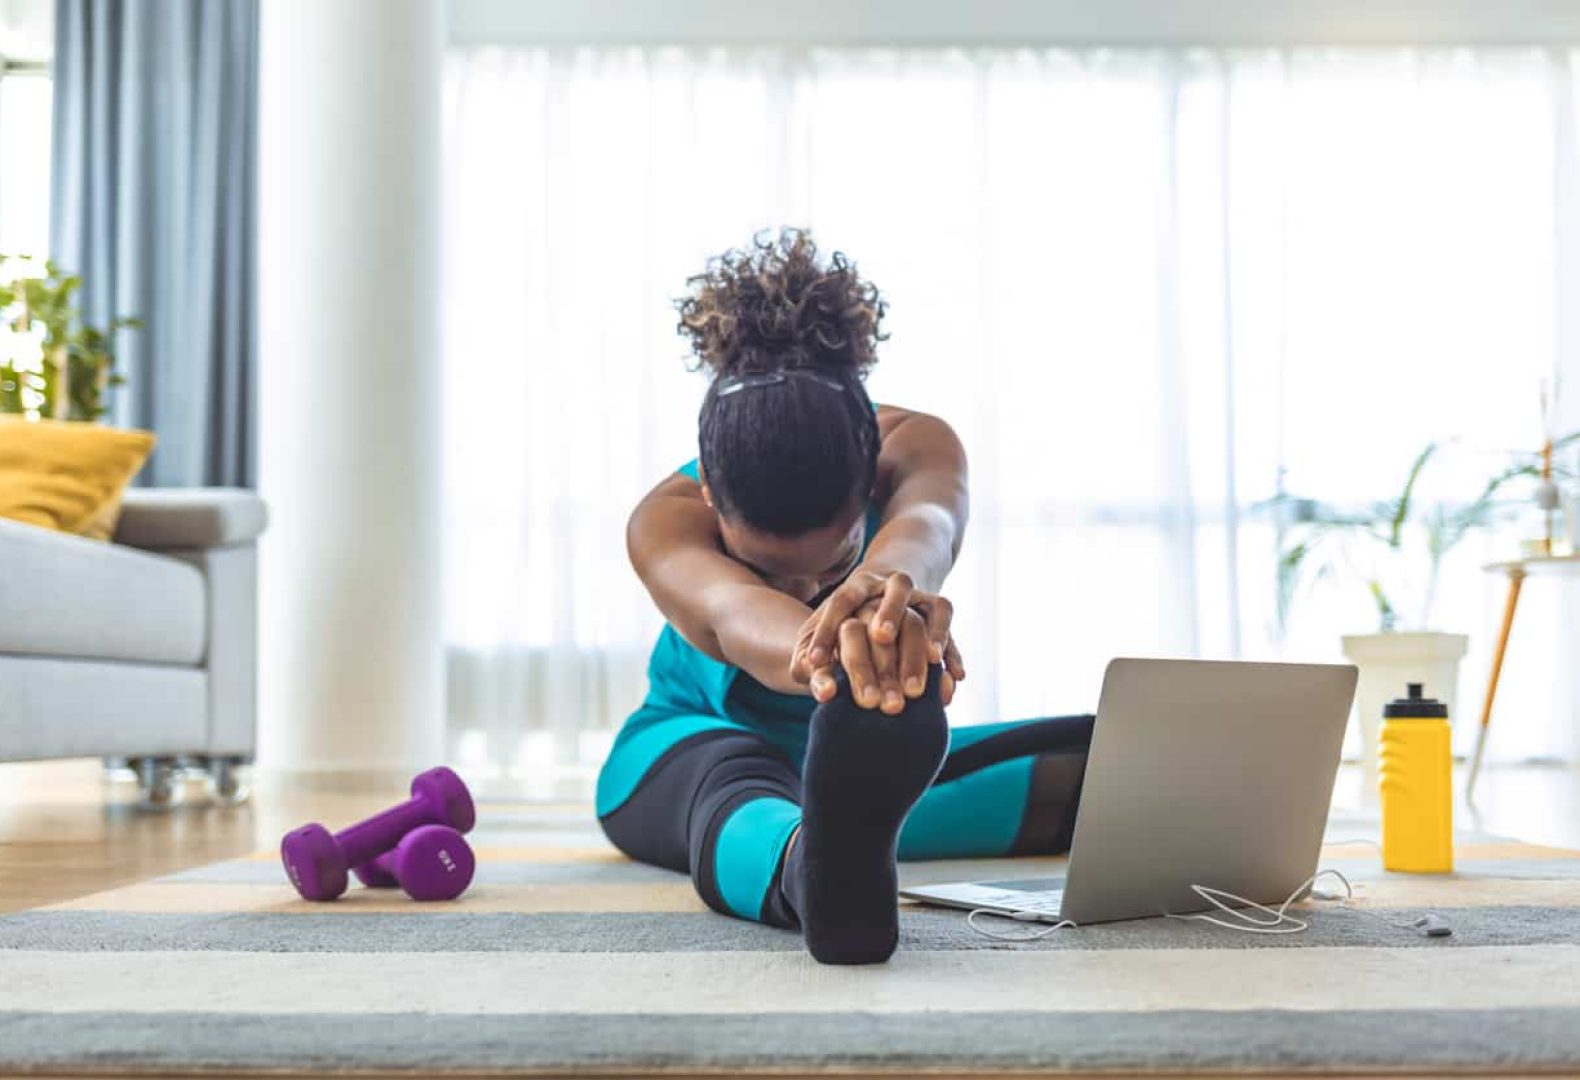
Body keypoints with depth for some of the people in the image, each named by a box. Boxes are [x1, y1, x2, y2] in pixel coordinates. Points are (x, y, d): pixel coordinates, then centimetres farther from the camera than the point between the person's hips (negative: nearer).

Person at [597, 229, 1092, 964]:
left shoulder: (917, 449, -27)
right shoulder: (667, 520, -30)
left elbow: (923, 525, -52)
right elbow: (728, 608, -54)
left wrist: (881, 585, -76)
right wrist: (811, 651, -78)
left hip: (874, 757, 5)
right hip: (696, 744, -4)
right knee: (740, 787, -45)